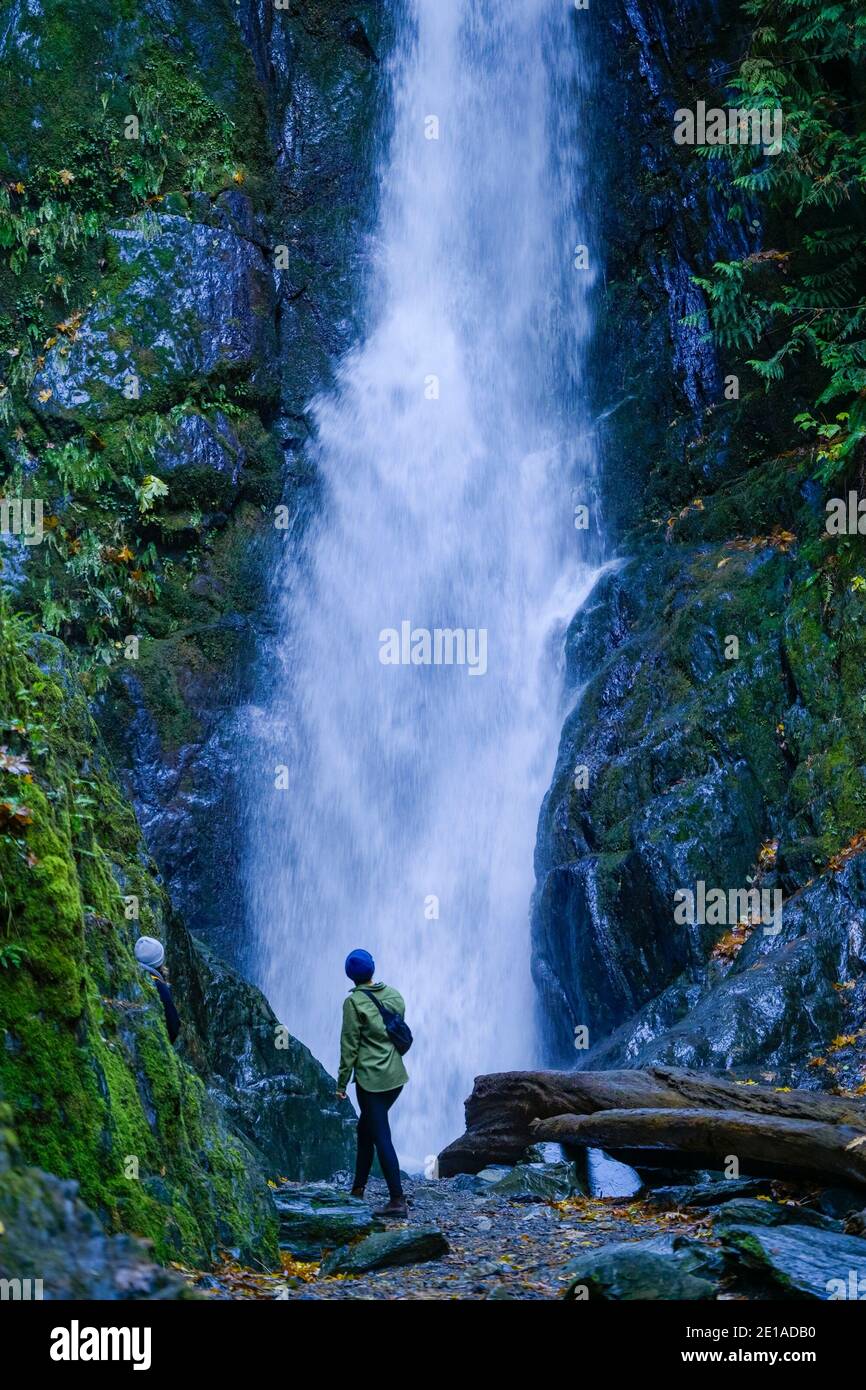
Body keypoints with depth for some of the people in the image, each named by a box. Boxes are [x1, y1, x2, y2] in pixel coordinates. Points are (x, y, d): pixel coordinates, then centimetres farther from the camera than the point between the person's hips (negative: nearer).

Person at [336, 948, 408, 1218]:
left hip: (371, 1078, -7)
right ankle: (358, 1188, 28)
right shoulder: (393, 995, 7)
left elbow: (349, 1045, -11)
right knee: (366, 1127, 21)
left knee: (381, 1137, -6)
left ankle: (397, 1200, -10)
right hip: (396, 1076, 7)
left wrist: (342, 1082, -5)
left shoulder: (354, 1002, -11)